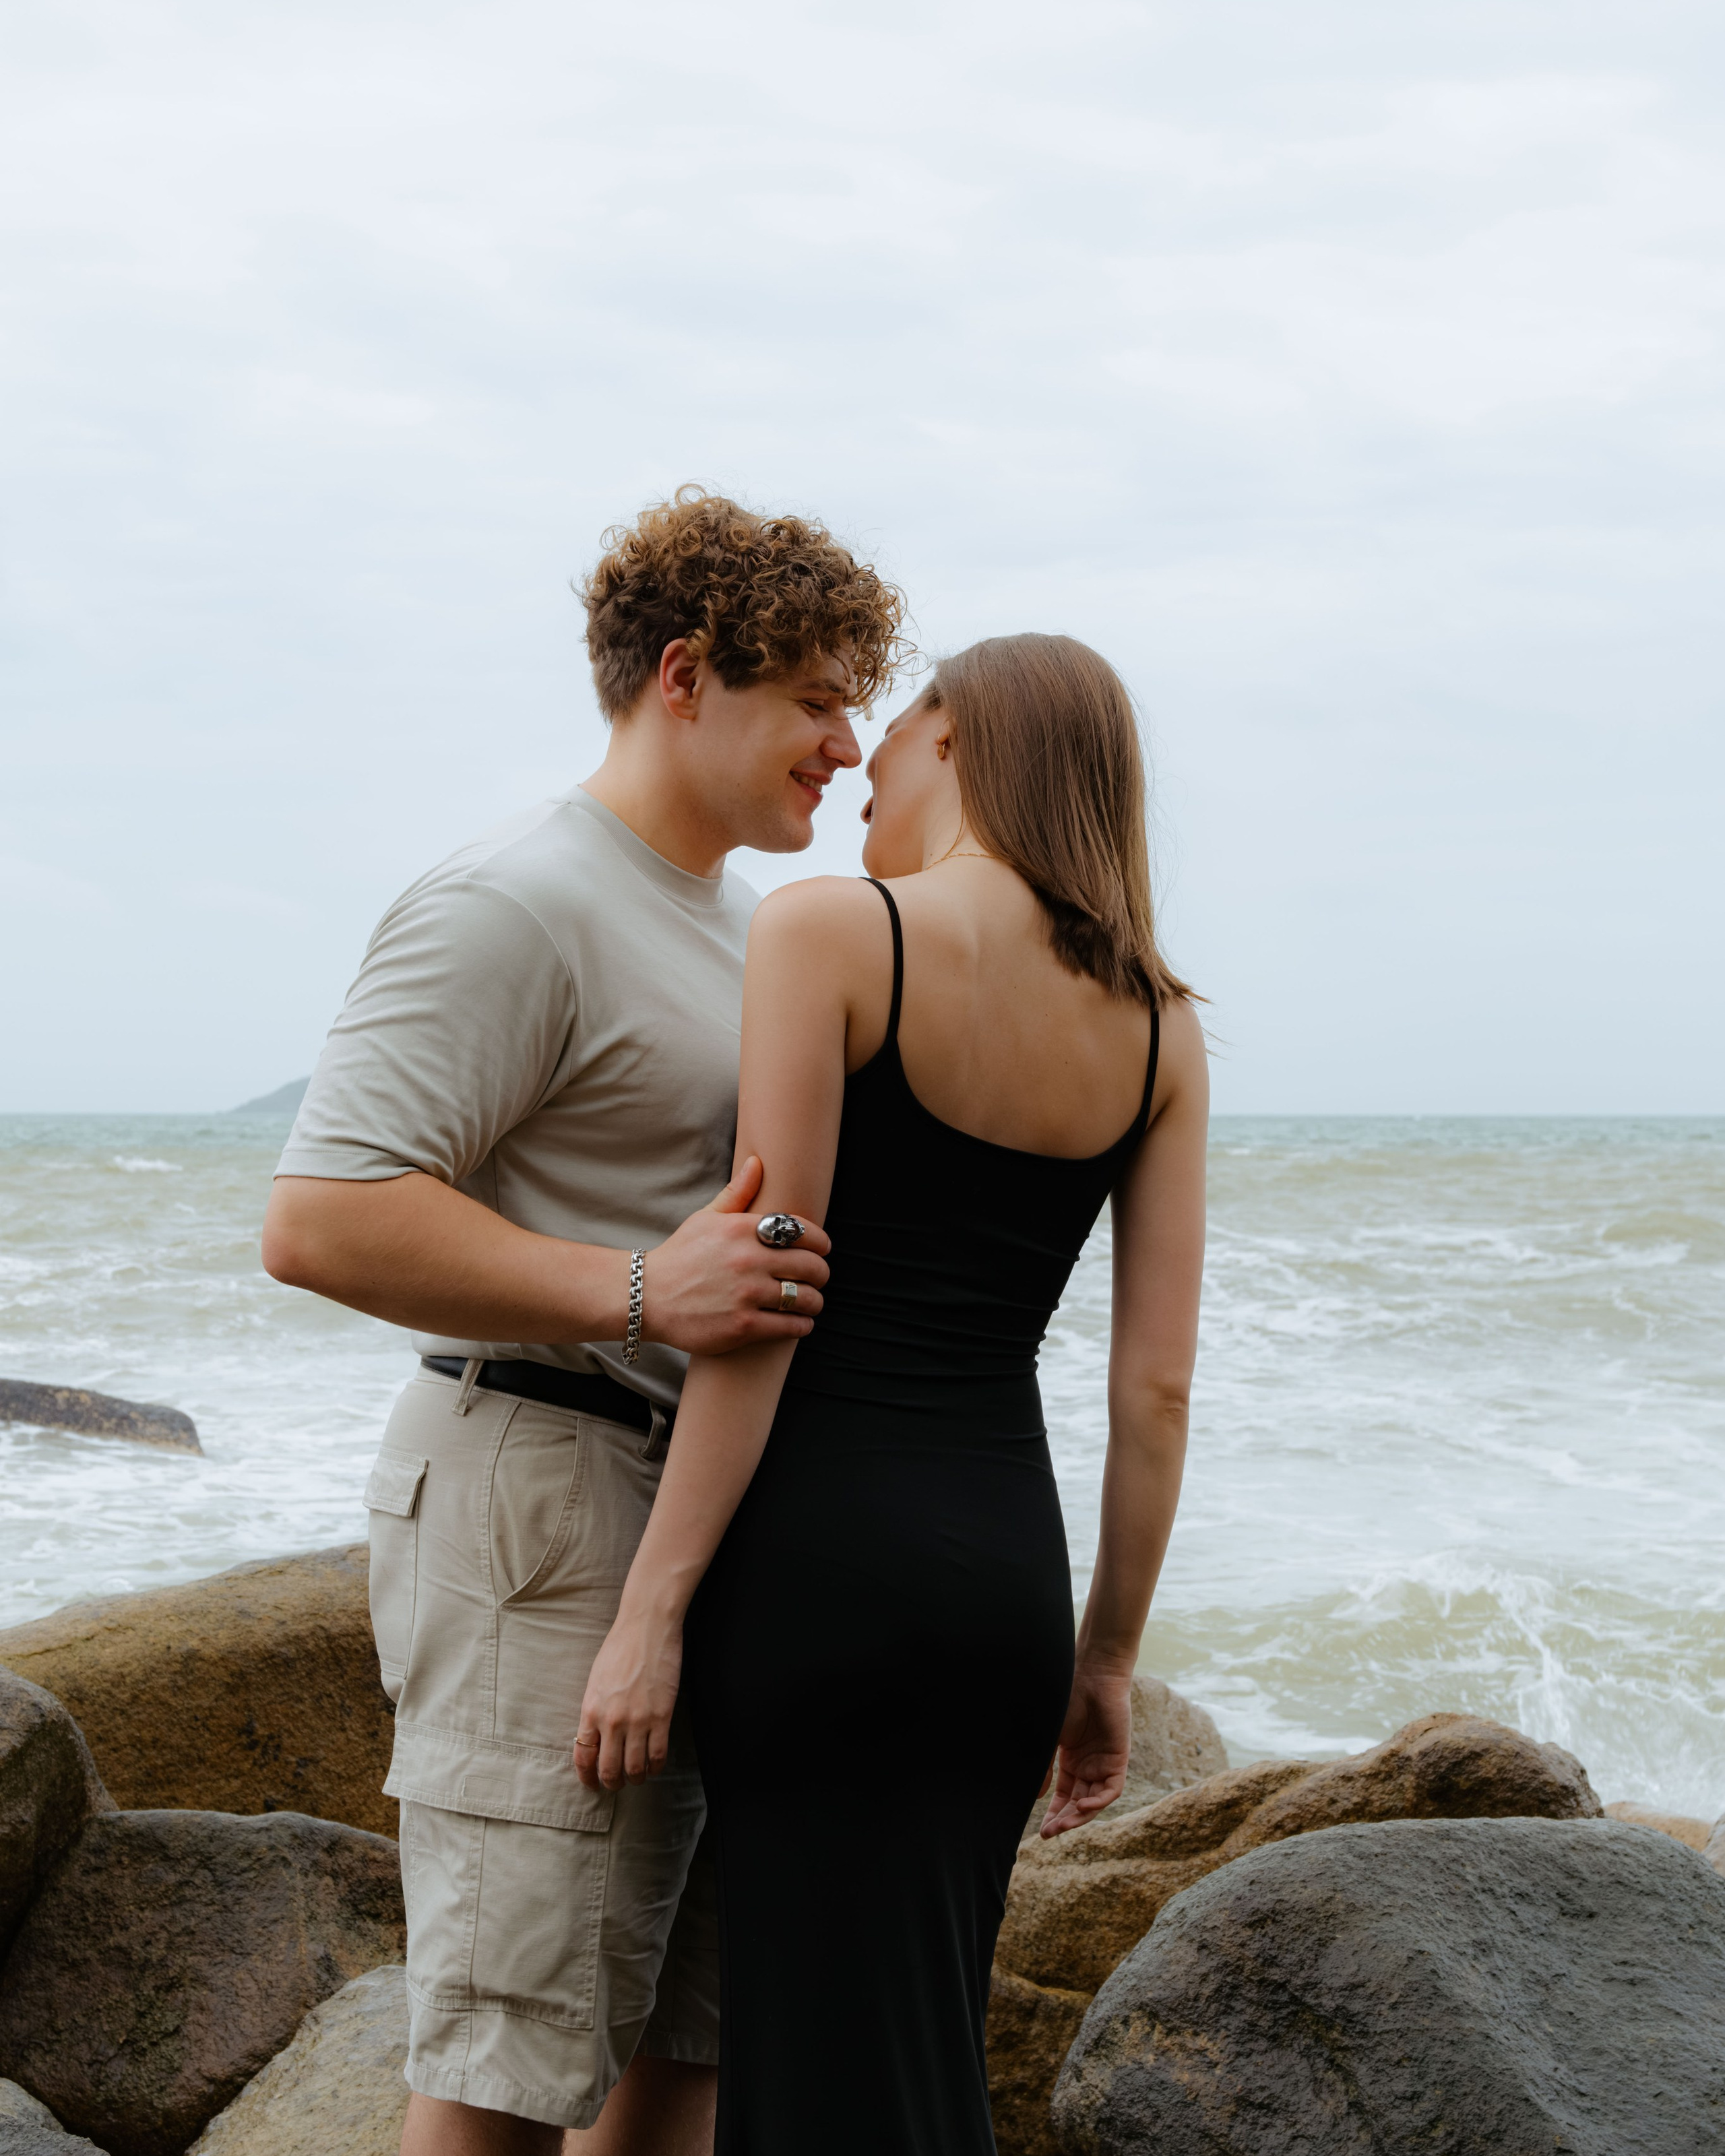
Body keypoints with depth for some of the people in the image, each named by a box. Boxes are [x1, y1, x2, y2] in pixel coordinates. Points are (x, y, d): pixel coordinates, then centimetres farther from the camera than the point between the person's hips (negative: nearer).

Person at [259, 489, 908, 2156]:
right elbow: (320, 1220, -21)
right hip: (545, 1488, -9)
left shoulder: (743, 926, 20)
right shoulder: (515, 907, -11)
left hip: (717, 1504, 9)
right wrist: (639, 1294, -26)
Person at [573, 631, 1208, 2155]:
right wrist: (1111, 1657, 14)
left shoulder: (829, 933, -8)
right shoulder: (1163, 1028, 6)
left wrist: (653, 1608, -10)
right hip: (1007, 1572, 5)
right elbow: (1158, 1385, 5)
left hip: (815, 1553, -5)